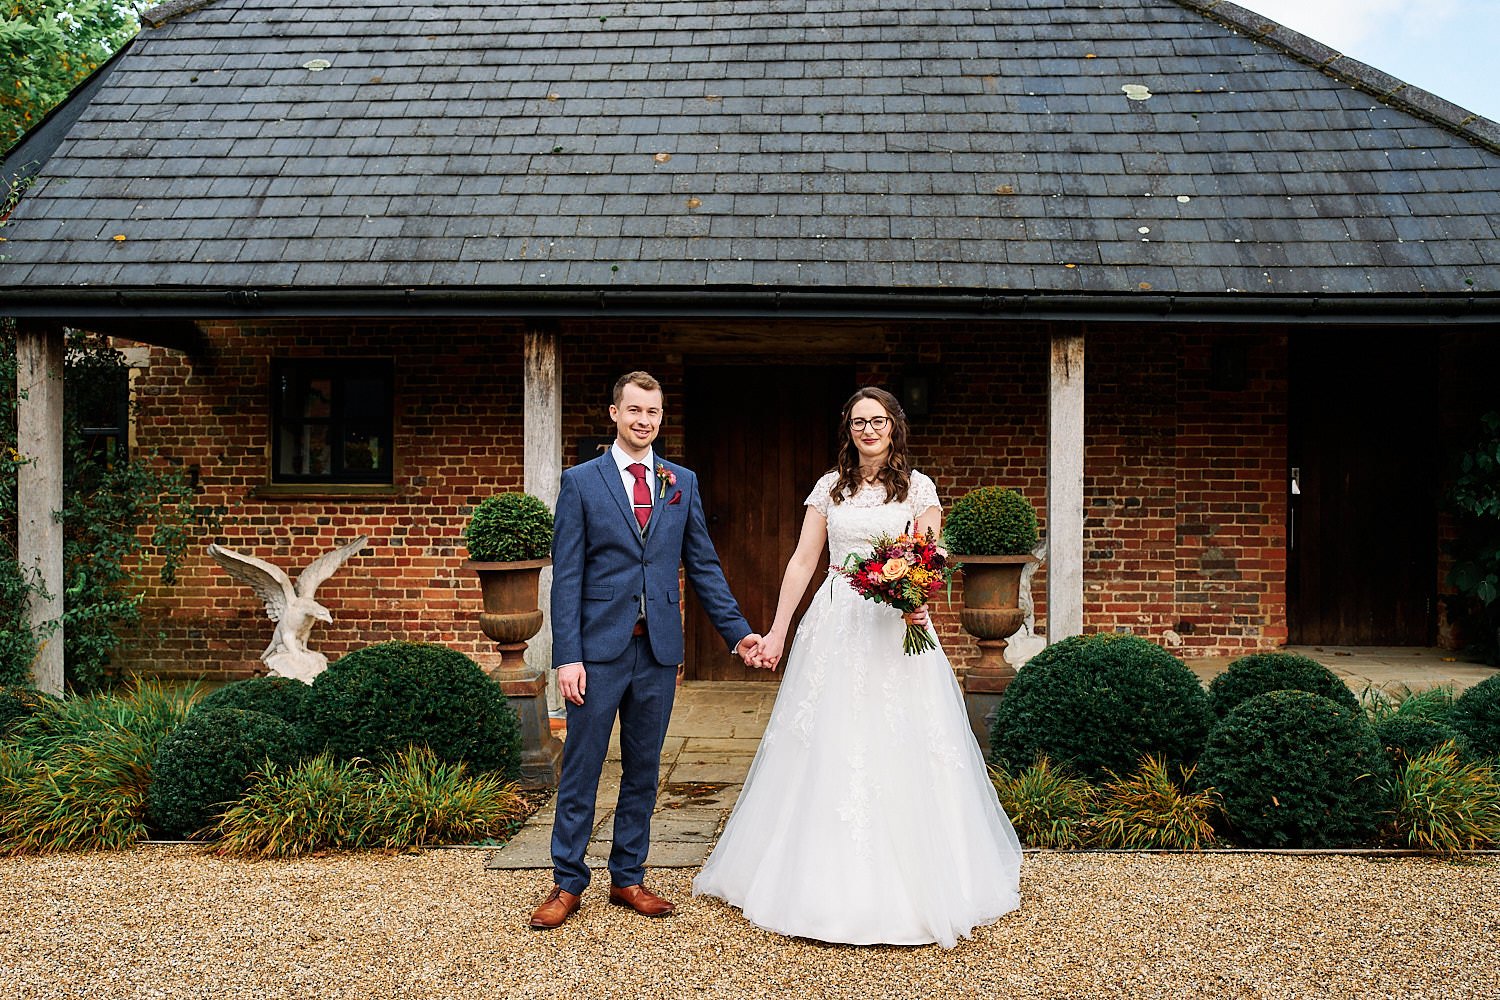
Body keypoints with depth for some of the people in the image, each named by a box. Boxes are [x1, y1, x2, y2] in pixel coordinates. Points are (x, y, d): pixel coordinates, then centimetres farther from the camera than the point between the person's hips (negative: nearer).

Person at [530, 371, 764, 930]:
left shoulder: (682, 482, 9)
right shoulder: (581, 481, 0)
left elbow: (703, 565, 10)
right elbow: (566, 576, -4)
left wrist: (737, 631, 3)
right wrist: (567, 656, -10)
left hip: (658, 651, 3)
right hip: (599, 648, -3)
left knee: (643, 770, 12)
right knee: (581, 769, 5)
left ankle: (628, 878, 26)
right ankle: (567, 884, 19)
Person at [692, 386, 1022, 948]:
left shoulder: (917, 488, 5)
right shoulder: (830, 488, 9)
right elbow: (802, 562, 8)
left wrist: (919, 602, -20)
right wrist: (776, 631, 3)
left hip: (897, 629, -2)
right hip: (835, 628, 2)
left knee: (900, 750, -1)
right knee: (827, 748, 3)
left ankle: (906, 888, 14)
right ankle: (831, 881, 17)